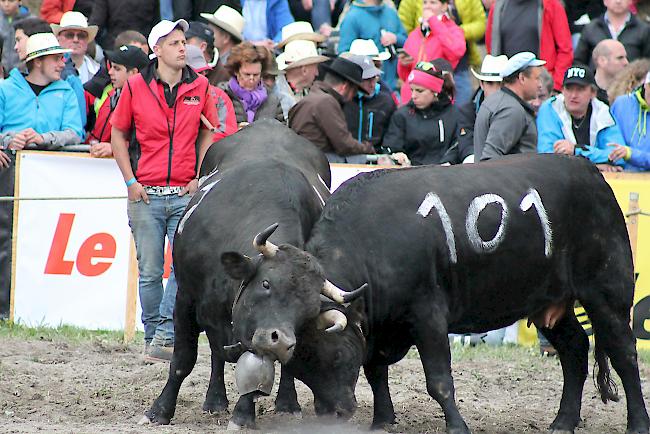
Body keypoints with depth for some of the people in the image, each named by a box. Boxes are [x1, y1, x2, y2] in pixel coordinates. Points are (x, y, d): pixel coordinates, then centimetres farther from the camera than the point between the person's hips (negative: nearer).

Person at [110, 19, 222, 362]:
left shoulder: (199, 87, 5)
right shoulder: (135, 87, 1)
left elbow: (208, 133, 15)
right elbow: (118, 134, 8)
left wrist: (199, 177, 4)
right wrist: (130, 182, 0)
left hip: (185, 193, 1)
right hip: (146, 193, -1)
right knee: (150, 271, 3)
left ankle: (164, 337, -11)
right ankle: (152, 336, 14)